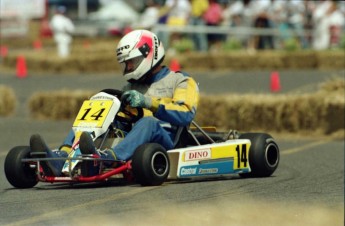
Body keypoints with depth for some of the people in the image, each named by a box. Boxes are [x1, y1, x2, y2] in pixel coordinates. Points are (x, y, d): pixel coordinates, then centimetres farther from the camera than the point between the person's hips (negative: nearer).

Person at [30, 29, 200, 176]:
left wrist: (148, 102, -20)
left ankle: (108, 158, -64)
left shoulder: (181, 82, 9)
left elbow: (185, 115, -9)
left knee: (148, 122, -37)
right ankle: (61, 158, -40)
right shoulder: (131, 87, 29)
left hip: (164, 140, -6)